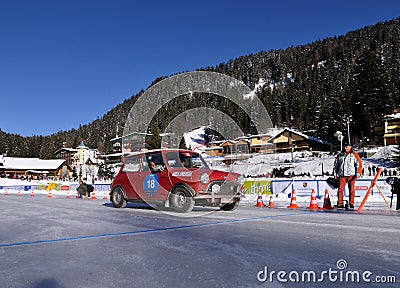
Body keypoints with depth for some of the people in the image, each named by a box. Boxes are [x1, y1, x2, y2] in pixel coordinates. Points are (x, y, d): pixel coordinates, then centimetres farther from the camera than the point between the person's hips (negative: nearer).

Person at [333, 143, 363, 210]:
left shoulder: (354, 155, 6)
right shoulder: (340, 155, 13)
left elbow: (359, 164, 3)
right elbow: (336, 164, 18)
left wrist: (358, 173, -8)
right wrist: (335, 173, 12)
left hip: (351, 175, -2)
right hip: (342, 175, 2)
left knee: (351, 190, 1)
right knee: (340, 189, -6)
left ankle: (351, 204, 10)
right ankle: (340, 204, -1)